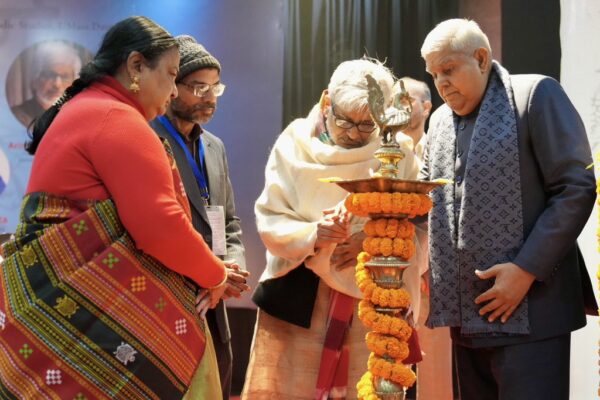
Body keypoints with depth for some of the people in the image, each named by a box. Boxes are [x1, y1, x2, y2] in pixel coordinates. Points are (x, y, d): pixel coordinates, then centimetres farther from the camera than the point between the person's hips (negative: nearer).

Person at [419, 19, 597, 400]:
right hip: (466, 313, 6)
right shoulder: (440, 119, 17)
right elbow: (429, 193, 25)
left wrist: (527, 269, -15)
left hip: (528, 312, -6)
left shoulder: (535, 94, -3)